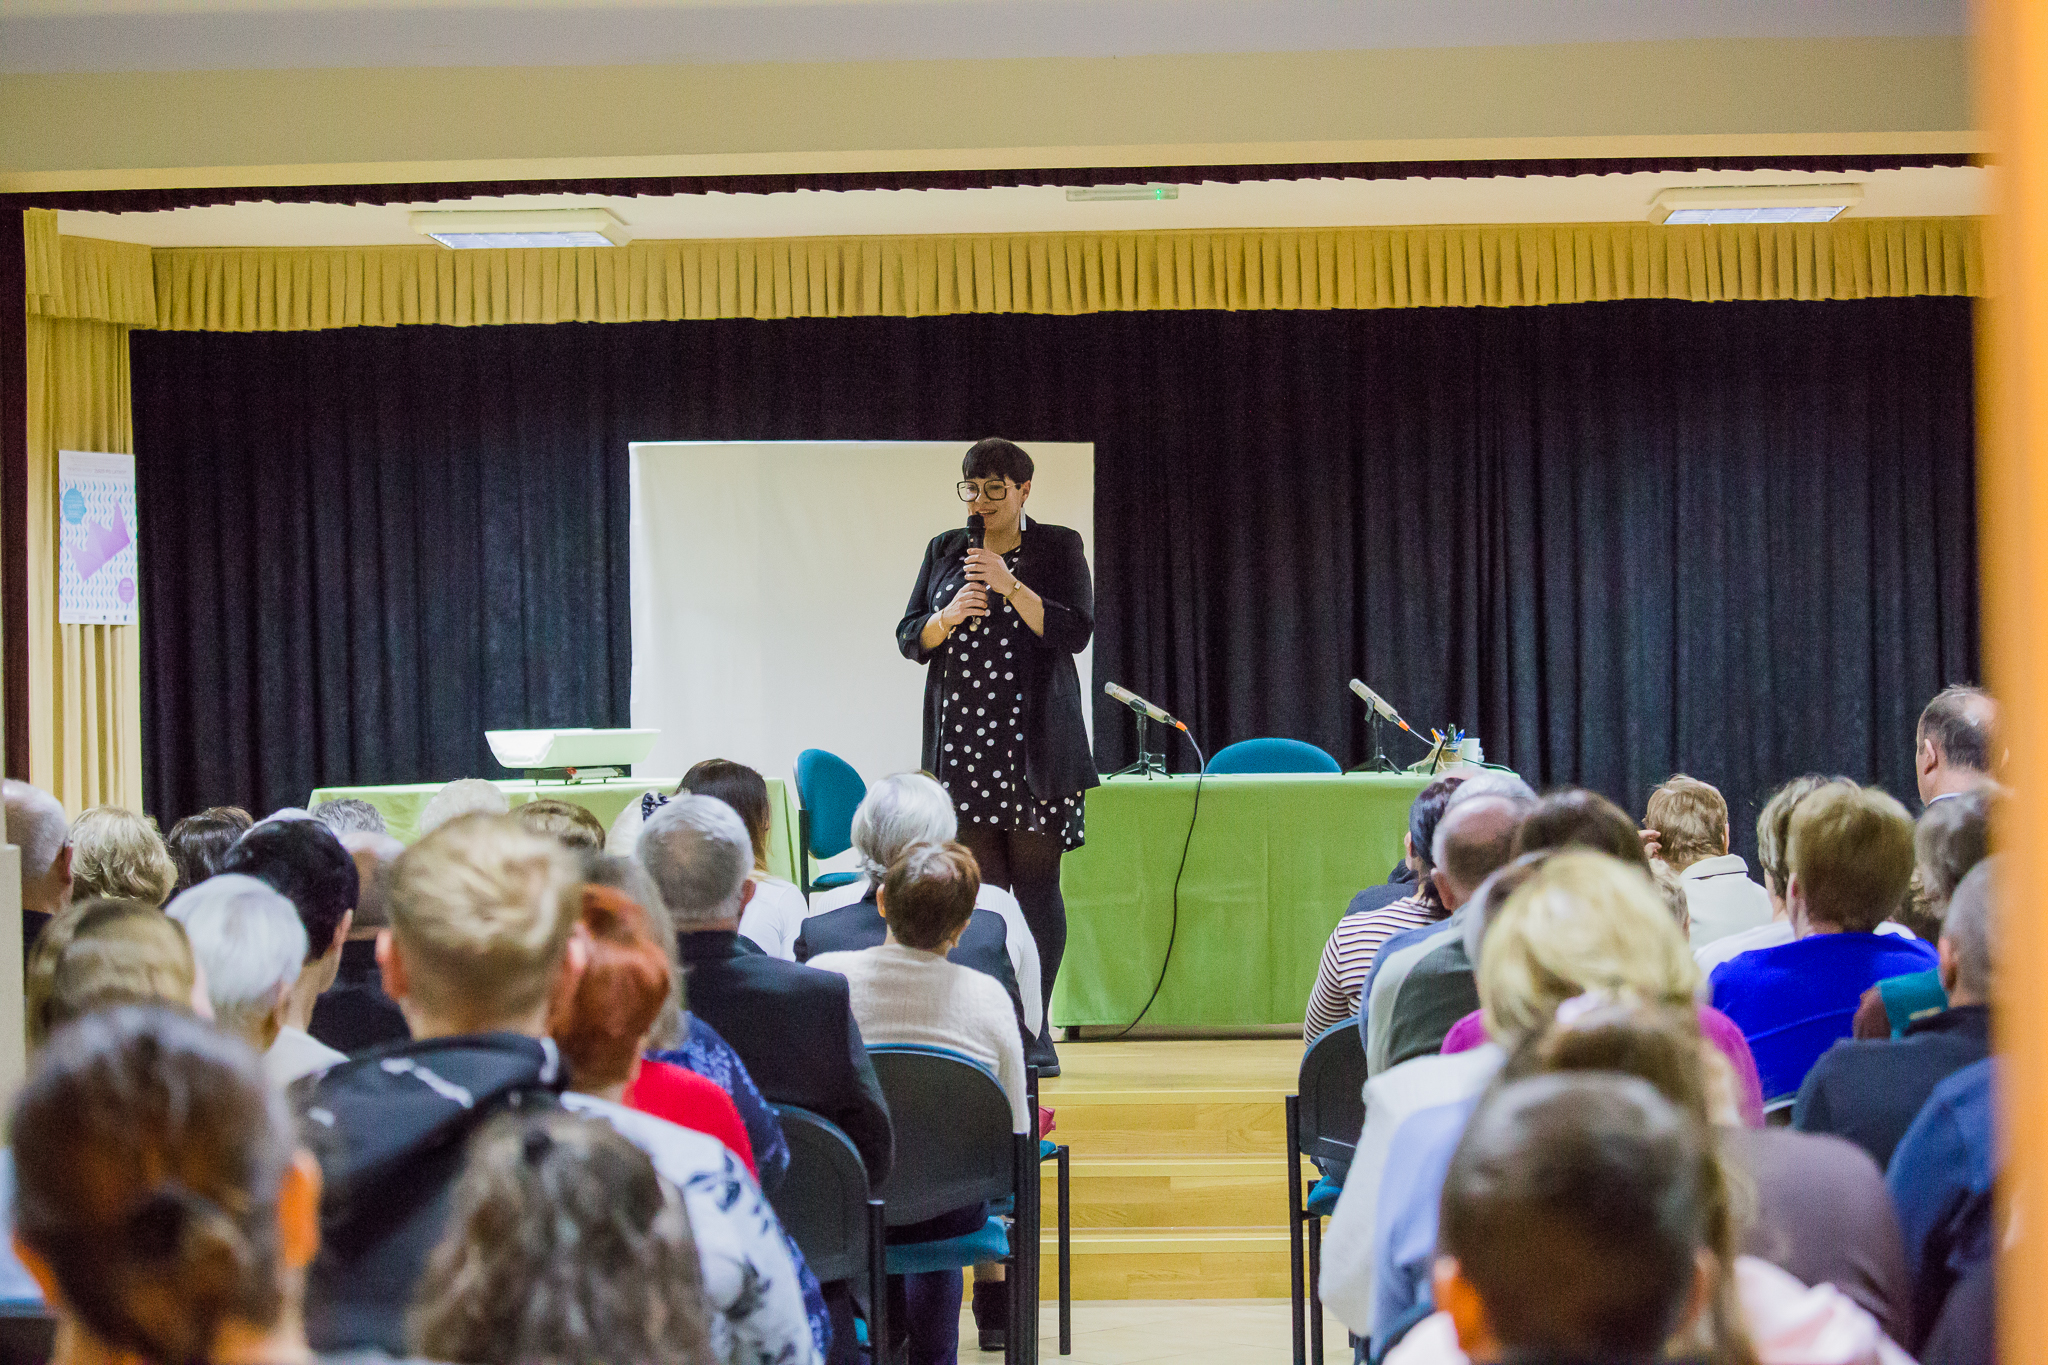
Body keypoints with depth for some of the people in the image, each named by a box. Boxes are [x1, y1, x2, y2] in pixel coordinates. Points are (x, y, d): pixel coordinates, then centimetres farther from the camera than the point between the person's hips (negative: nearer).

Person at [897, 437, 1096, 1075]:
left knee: (1036, 883, -3)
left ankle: (1036, 1027, 3)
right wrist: (949, 616, -8)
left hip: (1035, 746, -3)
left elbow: (1076, 632, -7)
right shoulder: (944, 551, 13)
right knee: (980, 887, 0)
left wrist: (1009, 585, -15)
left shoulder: (1057, 548, 4)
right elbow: (909, 639, 12)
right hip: (963, 743, 3)